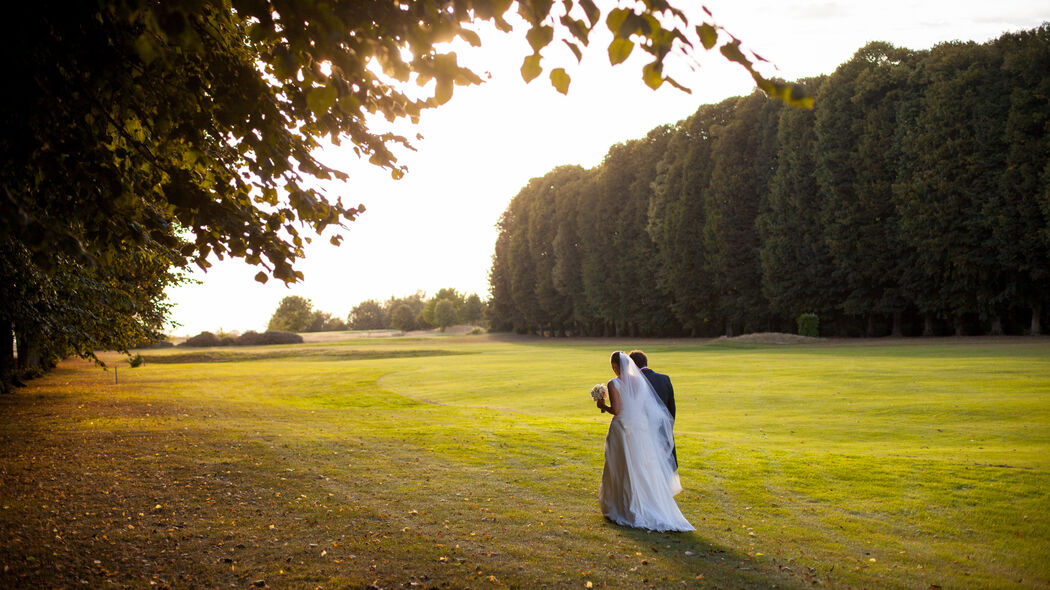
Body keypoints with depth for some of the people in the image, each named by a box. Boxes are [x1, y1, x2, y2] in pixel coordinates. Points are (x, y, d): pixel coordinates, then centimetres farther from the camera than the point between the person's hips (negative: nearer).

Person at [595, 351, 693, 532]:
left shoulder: (614, 384, -13)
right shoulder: (639, 380, 2)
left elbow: (616, 410, -17)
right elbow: (648, 406, 5)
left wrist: (603, 406, 1)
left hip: (621, 428, -4)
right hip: (641, 427, 5)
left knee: (623, 470, 6)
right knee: (644, 469, 11)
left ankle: (623, 508, 13)